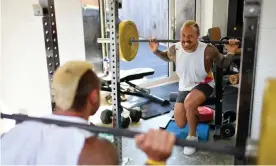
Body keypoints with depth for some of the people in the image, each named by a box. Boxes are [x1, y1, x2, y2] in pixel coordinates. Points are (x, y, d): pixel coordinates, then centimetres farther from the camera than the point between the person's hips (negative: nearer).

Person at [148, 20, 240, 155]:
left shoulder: (208, 50, -28)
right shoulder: (174, 49, -19)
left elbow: (223, 65, -10)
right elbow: (167, 57, 6)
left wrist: (230, 53, -30)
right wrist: (156, 51, -11)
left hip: (204, 84, -4)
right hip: (184, 87, 4)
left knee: (189, 104, -38)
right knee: (180, 124, 6)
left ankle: (192, 137, -11)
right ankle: (195, 113, 43)